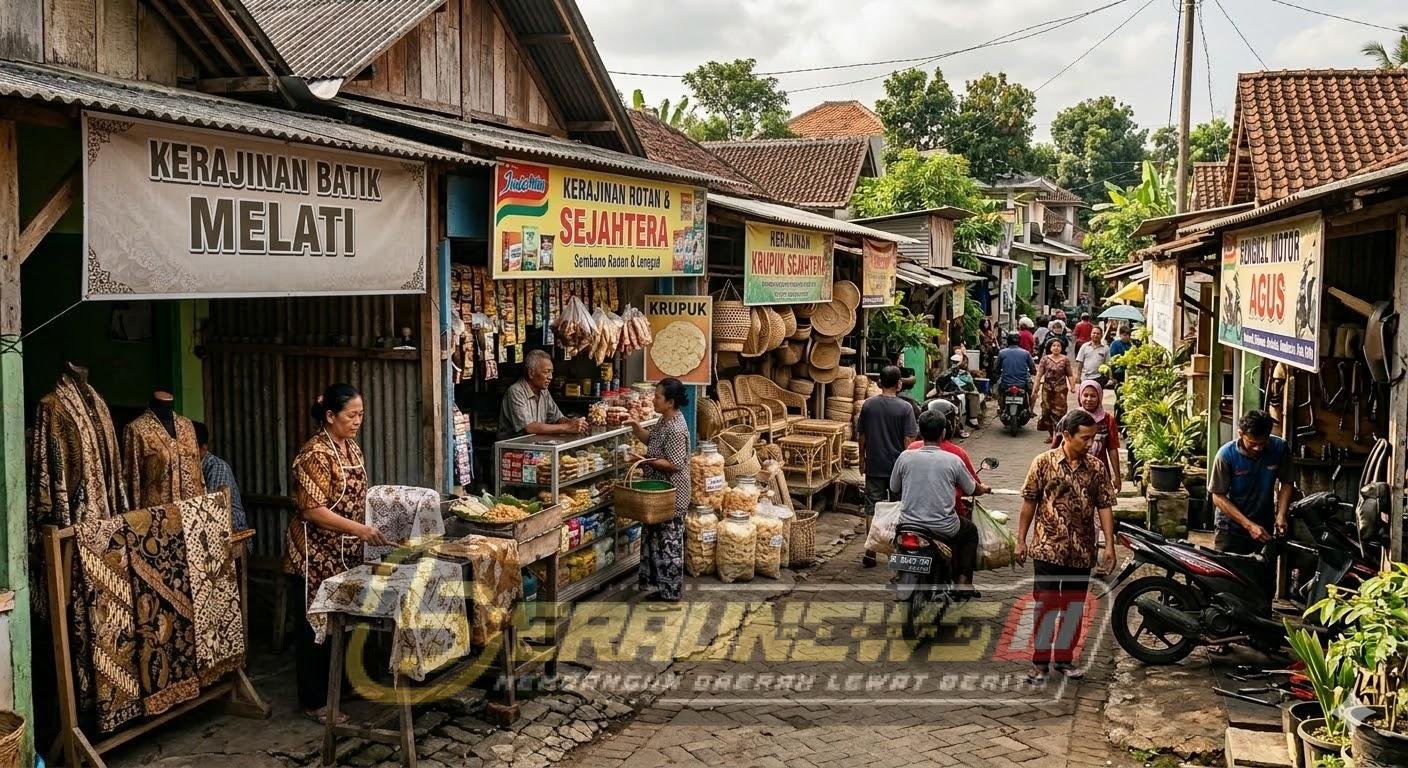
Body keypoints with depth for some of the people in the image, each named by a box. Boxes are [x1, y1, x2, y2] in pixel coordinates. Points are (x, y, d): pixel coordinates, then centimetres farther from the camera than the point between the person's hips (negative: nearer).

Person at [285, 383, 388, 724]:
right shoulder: (315, 454, -18)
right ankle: (314, 701, 12)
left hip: (346, 553, 8)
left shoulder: (352, 448, 8)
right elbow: (312, 510, -23)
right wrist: (359, 529, -28)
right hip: (316, 555, -8)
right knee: (316, 625, 2)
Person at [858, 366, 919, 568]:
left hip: (874, 466, 2)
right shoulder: (905, 408, -10)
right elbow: (908, 440, -10)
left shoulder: (868, 405, -2)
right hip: (898, 466, -2)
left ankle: (870, 551, 1)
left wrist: (862, 458, 17)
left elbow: (861, 436, 4)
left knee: (872, 508, 4)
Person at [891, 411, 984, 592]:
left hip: (908, 525, 2)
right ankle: (963, 580, 18)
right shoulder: (953, 461, -7)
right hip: (943, 528, -1)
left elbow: (894, 489, 9)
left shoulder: (905, 457, -5)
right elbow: (972, 490, 7)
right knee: (971, 532, 29)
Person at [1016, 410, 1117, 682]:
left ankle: (1064, 658, 24)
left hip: (1083, 552, 3)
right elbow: (1029, 502, -2)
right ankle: (1040, 662, 9)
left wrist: (1109, 546, -3)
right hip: (1048, 548, -3)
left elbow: (1105, 506, 3)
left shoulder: (1096, 467, 2)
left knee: (1074, 608, 11)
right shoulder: (1044, 463, -5)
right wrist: (1021, 540, -2)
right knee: (1046, 605, 0)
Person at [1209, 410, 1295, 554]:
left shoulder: (1279, 448, -11)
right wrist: (1249, 525, -20)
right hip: (1232, 529, -3)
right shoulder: (1226, 454, -19)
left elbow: (1287, 483, 4)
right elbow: (1218, 497, -15)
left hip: (1265, 528, 3)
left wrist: (1281, 515, -10)